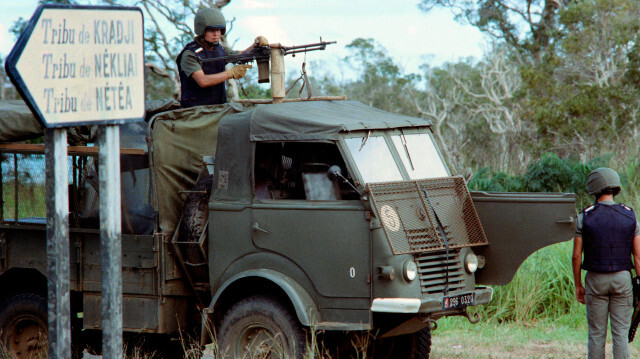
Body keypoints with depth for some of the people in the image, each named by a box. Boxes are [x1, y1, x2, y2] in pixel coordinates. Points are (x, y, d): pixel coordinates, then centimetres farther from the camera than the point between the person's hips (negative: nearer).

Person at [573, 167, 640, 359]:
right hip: (622, 278, 1)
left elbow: (576, 256, -4)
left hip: (596, 280, -1)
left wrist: (578, 285, 7)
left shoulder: (584, 217, -6)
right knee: (621, 334, 3)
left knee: (596, 334, 6)